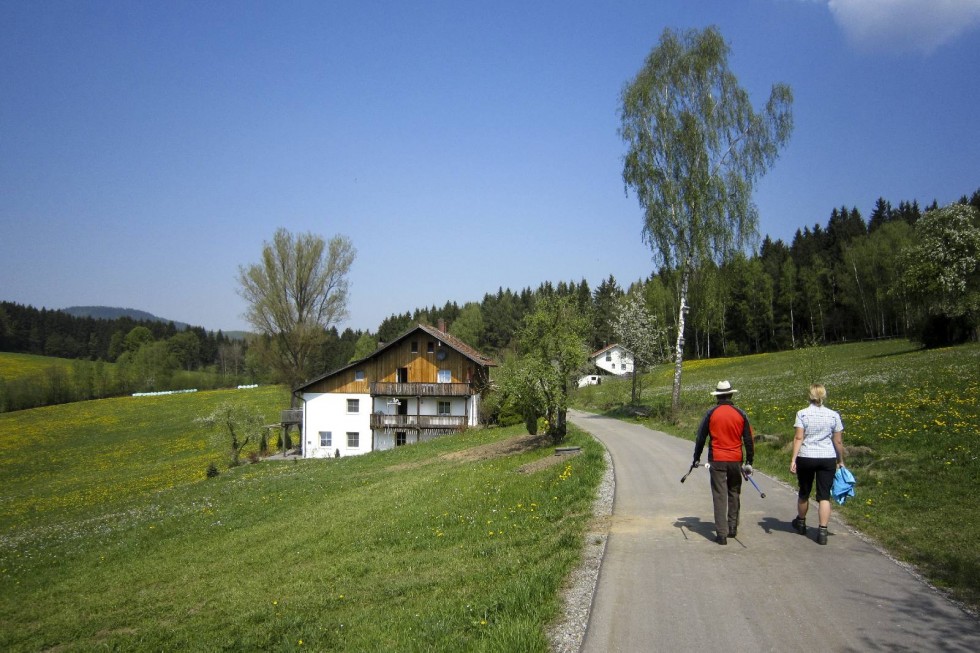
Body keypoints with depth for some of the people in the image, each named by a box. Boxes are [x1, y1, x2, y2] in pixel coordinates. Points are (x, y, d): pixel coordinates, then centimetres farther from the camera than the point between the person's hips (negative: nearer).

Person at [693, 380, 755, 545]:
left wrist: (696, 459, 11)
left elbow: (700, 438, 0)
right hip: (735, 460, 2)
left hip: (716, 460, -2)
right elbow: (748, 440, 2)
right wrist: (749, 462, 9)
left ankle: (722, 533, -4)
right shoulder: (741, 414, 0)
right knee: (734, 493, 18)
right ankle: (732, 528, 27)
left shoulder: (711, 414, -4)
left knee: (719, 496, 0)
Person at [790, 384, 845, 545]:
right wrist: (841, 461, 15)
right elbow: (838, 441, 3)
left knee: (804, 492, 18)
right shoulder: (834, 415, 0)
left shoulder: (802, 414, -5)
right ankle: (822, 532, -5)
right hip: (827, 459, 0)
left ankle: (801, 523, 37)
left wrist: (793, 459, -10)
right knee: (824, 496, 3)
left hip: (806, 458, 0)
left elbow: (798, 438, -11)